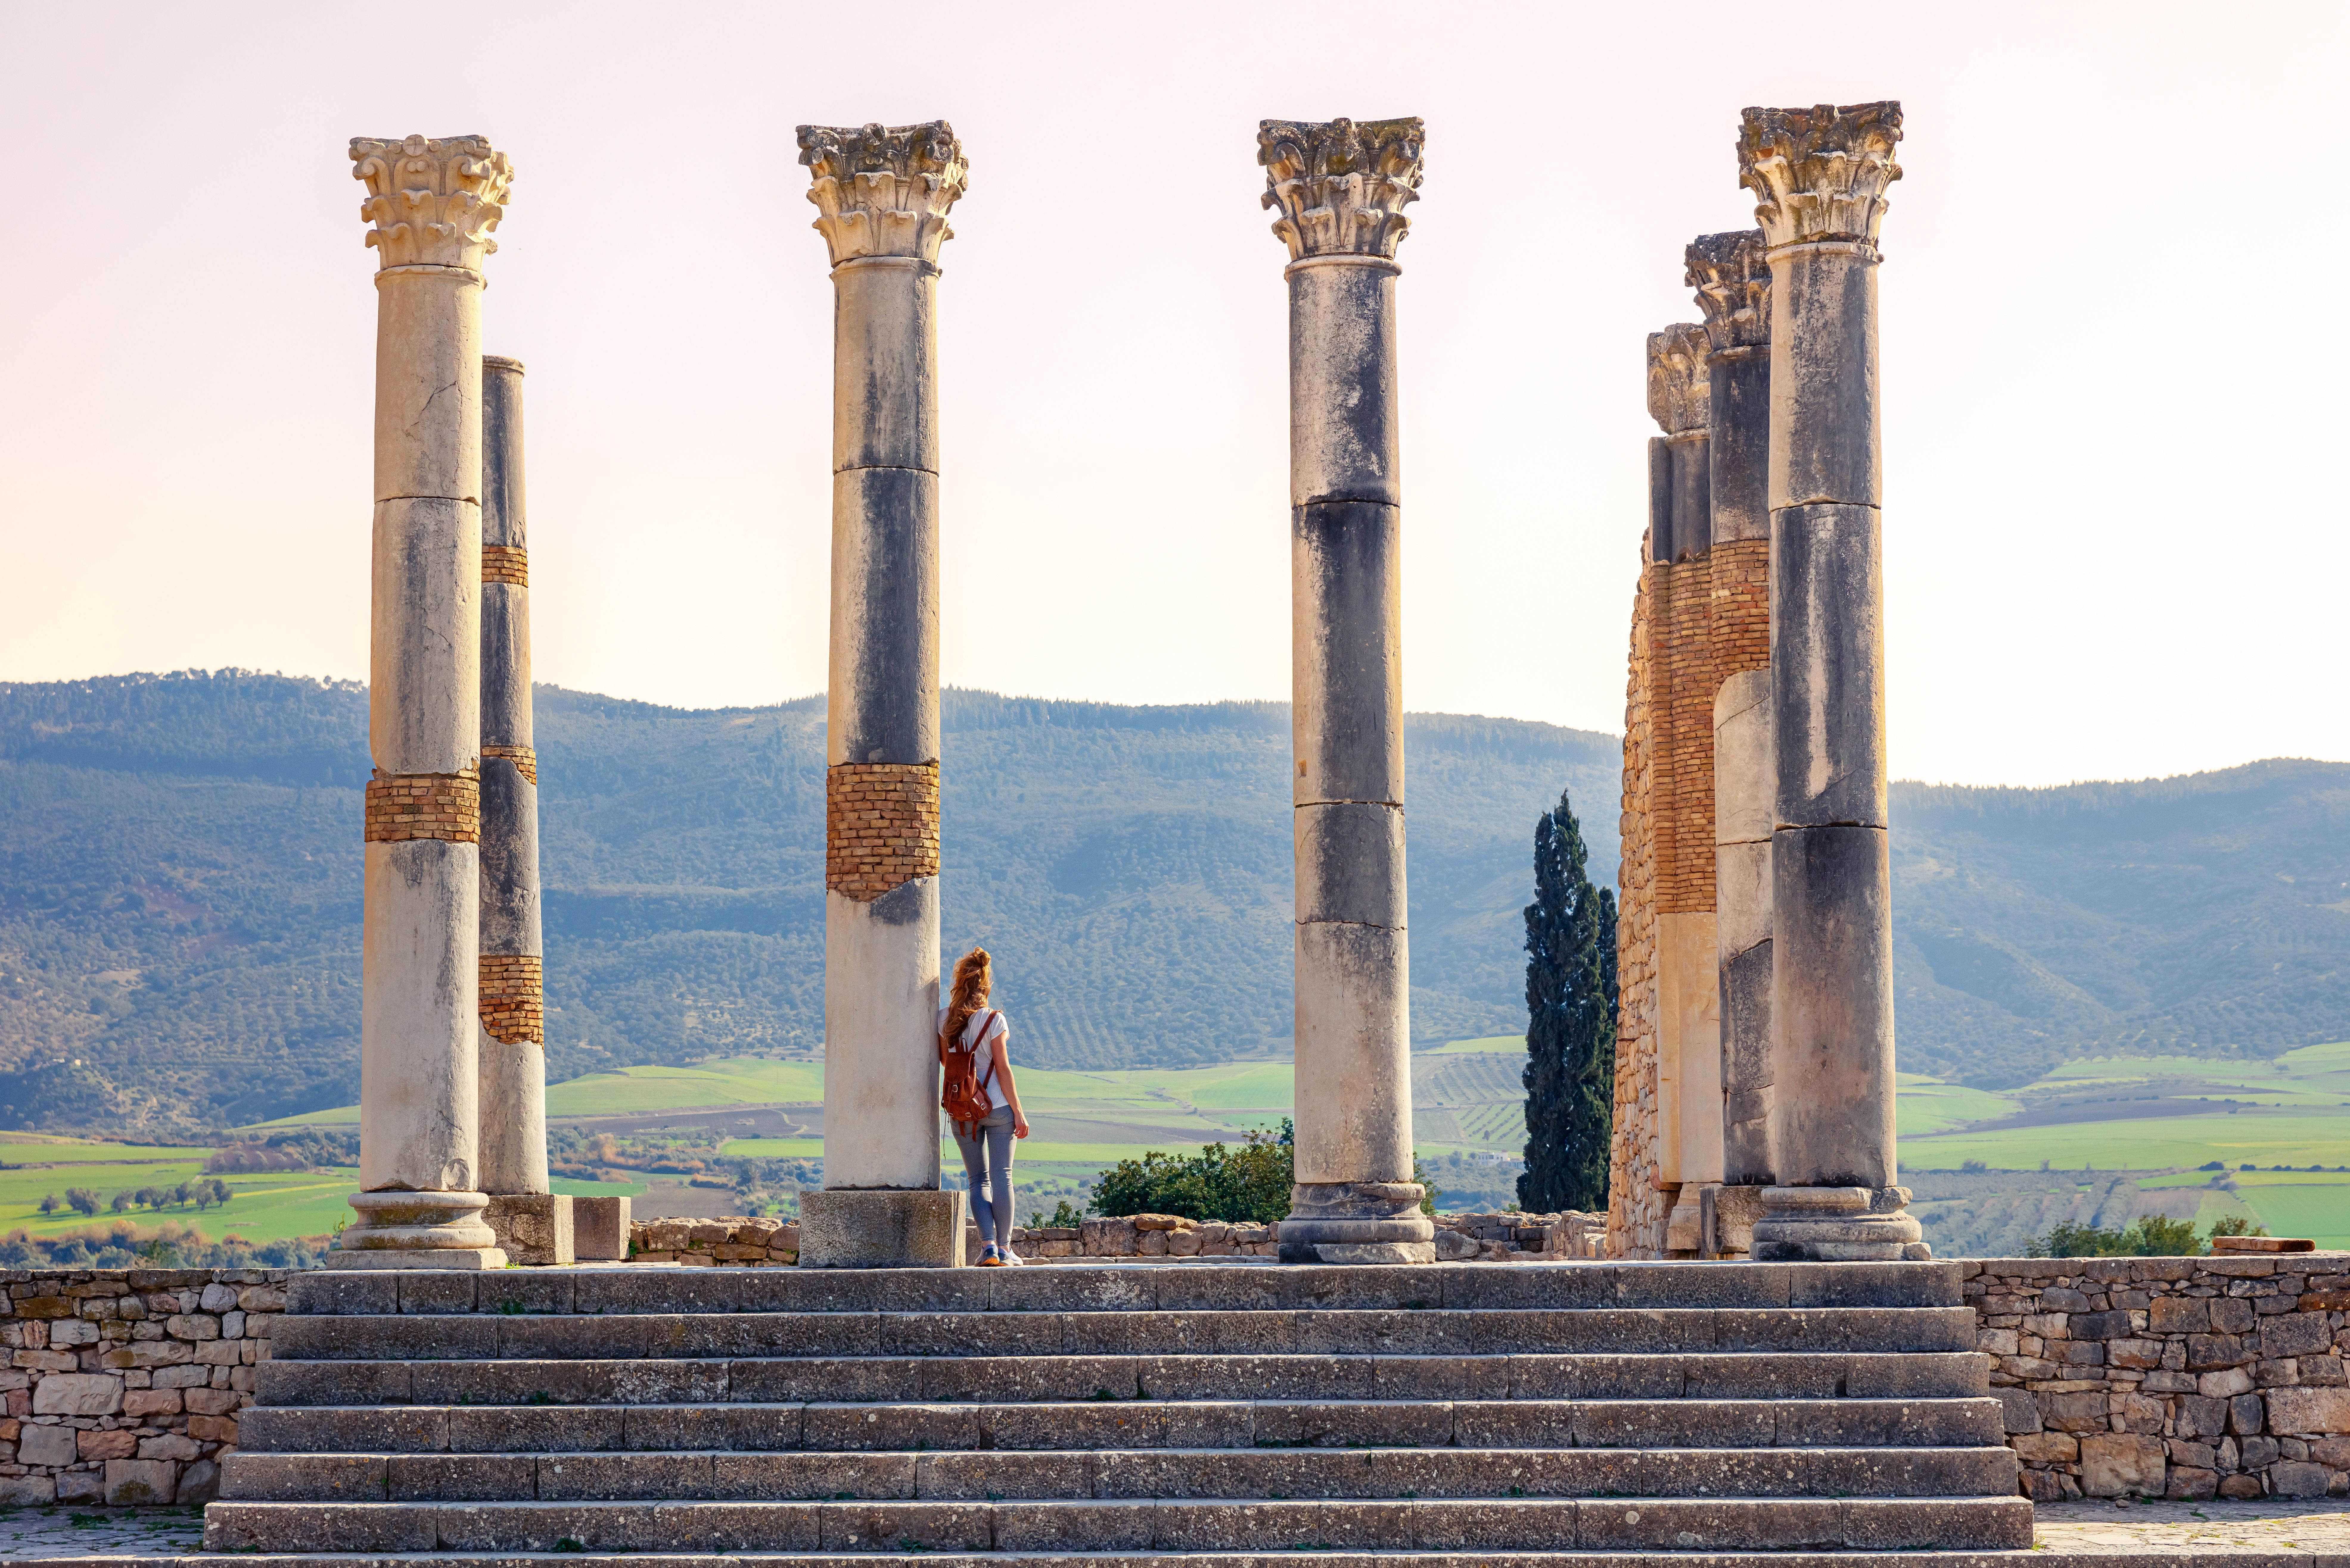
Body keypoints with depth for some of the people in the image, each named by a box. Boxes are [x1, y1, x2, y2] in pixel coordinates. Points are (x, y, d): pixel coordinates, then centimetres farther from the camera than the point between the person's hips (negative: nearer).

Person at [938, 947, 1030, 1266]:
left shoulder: (944, 1019, -1)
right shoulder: (993, 1020, -11)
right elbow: (1003, 1068, -11)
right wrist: (1019, 1112, -6)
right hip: (998, 1106, -3)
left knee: (979, 1179, 8)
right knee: (1002, 1177, 3)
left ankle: (988, 1246, -6)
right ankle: (1004, 1248, 2)